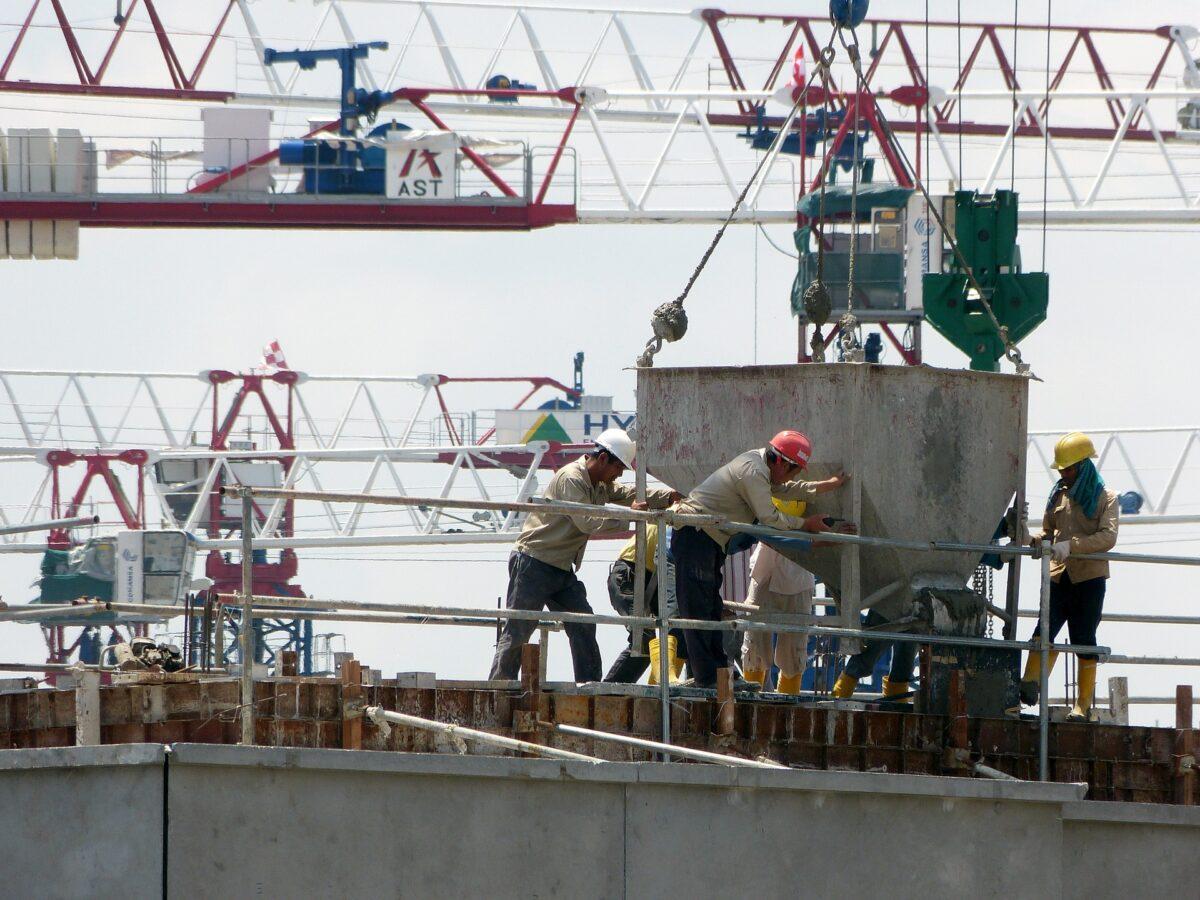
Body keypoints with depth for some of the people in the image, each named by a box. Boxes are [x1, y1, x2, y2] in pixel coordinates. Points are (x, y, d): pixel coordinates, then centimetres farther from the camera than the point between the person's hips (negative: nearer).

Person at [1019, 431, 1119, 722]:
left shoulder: (1105, 498, 2)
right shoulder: (1058, 495, 17)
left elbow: (1108, 537, -12)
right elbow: (1048, 532, 23)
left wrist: (1070, 545, -23)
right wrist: (1032, 540, 0)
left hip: (1090, 577, -4)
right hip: (1059, 575, 4)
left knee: (1084, 640, -1)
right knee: (1045, 628, -15)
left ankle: (1083, 705, 5)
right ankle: (1030, 684, -26)